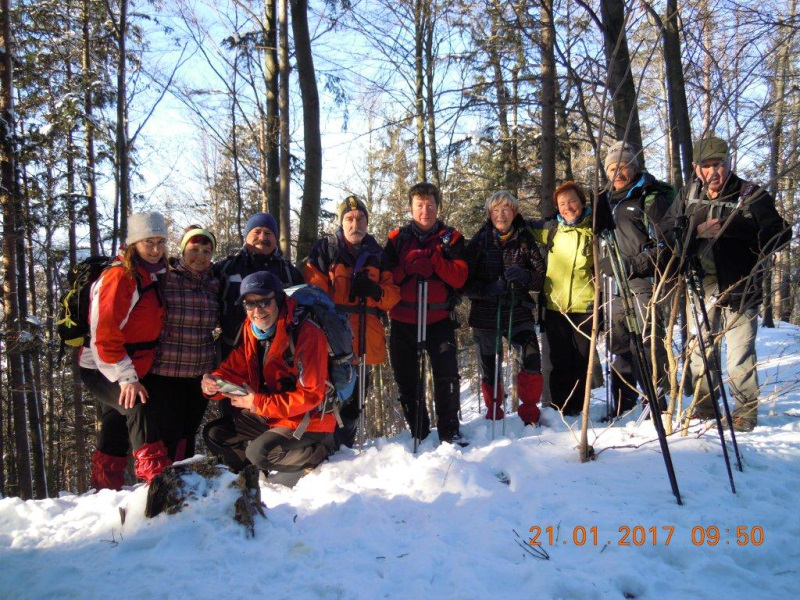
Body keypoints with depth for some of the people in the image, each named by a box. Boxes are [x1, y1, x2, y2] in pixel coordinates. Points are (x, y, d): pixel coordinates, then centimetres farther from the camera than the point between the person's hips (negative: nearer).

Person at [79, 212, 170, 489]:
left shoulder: (155, 276, 7)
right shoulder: (119, 277, -19)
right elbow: (103, 334, -24)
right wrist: (125, 378, -27)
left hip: (133, 371, 8)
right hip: (102, 370, -8)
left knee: (117, 435, 15)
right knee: (139, 406, -30)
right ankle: (156, 475, -32)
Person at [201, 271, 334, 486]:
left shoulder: (306, 333, -24)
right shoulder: (250, 329, 0)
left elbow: (310, 395, -25)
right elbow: (234, 369, 6)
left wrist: (259, 403, -26)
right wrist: (214, 383, -18)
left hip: (307, 420, -8)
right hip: (266, 415, 8)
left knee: (260, 452, -28)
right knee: (214, 434, 3)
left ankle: (320, 453, -5)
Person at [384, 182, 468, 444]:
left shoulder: (451, 238, 4)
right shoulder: (397, 239, 7)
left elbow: (459, 277, -7)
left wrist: (433, 261, -18)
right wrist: (408, 268, -18)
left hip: (439, 318, -2)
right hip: (403, 320, 2)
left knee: (447, 375, -8)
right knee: (405, 378, 10)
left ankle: (449, 429, 7)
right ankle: (418, 432, 24)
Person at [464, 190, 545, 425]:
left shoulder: (525, 240, 3)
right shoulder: (479, 242, 0)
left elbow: (541, 277, -1)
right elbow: (465, 282, -3)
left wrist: (523, 276, -21)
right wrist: (487, 289, -21)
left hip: (518, 312, 0)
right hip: (485, 315, 0)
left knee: (532, 358, -19)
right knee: (489, 368, 10)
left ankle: (530, 412, 2)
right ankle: (494, 414, 32)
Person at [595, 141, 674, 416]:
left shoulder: (651, 196, -5)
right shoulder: (607, 200, 16)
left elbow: (665, 244, -11)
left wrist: (633, 265, -18)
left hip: (643, 281, -7)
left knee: (649, 342, -7)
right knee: (620, 346, 12)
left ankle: (657, 402, 3)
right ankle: (622, 406, 21)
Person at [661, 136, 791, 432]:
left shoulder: (752, 195, -6)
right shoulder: (689, 194, 6)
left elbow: (780, 233, -10)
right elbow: (667, 228, 5)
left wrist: (731, 228, -23)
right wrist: (696, 231, -15)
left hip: (739, 290, -4)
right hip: (702, 288, 4)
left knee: (740, 357, 2)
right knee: (699, 352, 13)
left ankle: (746, 412, 20)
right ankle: (704, 408, 30)